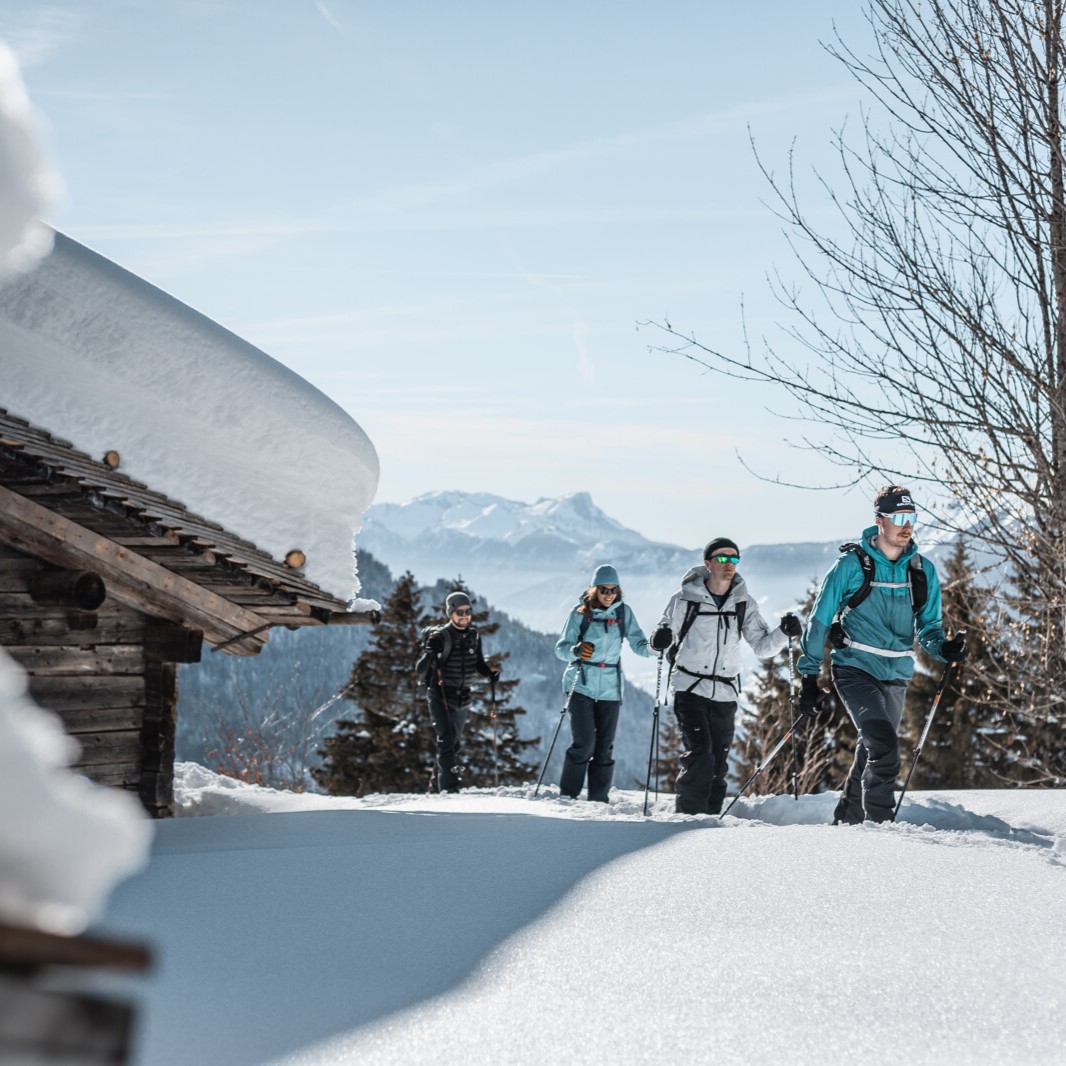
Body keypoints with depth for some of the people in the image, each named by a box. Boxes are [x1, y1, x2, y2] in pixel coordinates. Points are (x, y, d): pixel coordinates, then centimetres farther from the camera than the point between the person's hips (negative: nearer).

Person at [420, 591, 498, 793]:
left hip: (462, 698, 6)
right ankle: (448, 785, -19)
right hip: (440, 695, -6)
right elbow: (422, 669, -16)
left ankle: (438, 784, 25)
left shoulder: (474, 636, 6)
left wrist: (490, 672, -1)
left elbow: (478, 663, 18)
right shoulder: (441, 636, -13)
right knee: (447, 739, -17)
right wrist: (429, 654, -36)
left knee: (455, 743, 12)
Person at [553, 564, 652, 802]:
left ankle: (599, 800, 11)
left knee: (605, 746, 3)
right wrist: (577, 651, -27)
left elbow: (638, 644, 3)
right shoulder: (580, 612, -3)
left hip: (610, 686, 3)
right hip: (581, 684, -3)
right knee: (584, 743, -11)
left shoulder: (624, 612, 3)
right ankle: (567, 795, 0)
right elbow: (561, 648, -5)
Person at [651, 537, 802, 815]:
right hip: (689, 688, -4)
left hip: (725, 693, 4)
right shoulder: (686, 598, -4)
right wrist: (660, 639, -21)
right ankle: (688, 813, -9)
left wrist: (783, 632, -10)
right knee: (700, 755, -17)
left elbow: (762, 646, 8)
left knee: (718, 765, 7)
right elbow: (666, 633, 3)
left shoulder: (744, 603, 6)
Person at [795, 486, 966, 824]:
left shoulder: (923, 571, 4)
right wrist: (809, 677, -2)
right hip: (855, 670, -5)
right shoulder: (852, 565, -8)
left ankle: (846, 820, 29)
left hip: (895, 676, 5)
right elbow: (819, 621, -1)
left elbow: (929, 626, 11)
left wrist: (944, 648, -12)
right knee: (883, 745, -20)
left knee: (872, 752, 13)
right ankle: (879, 821, -10)